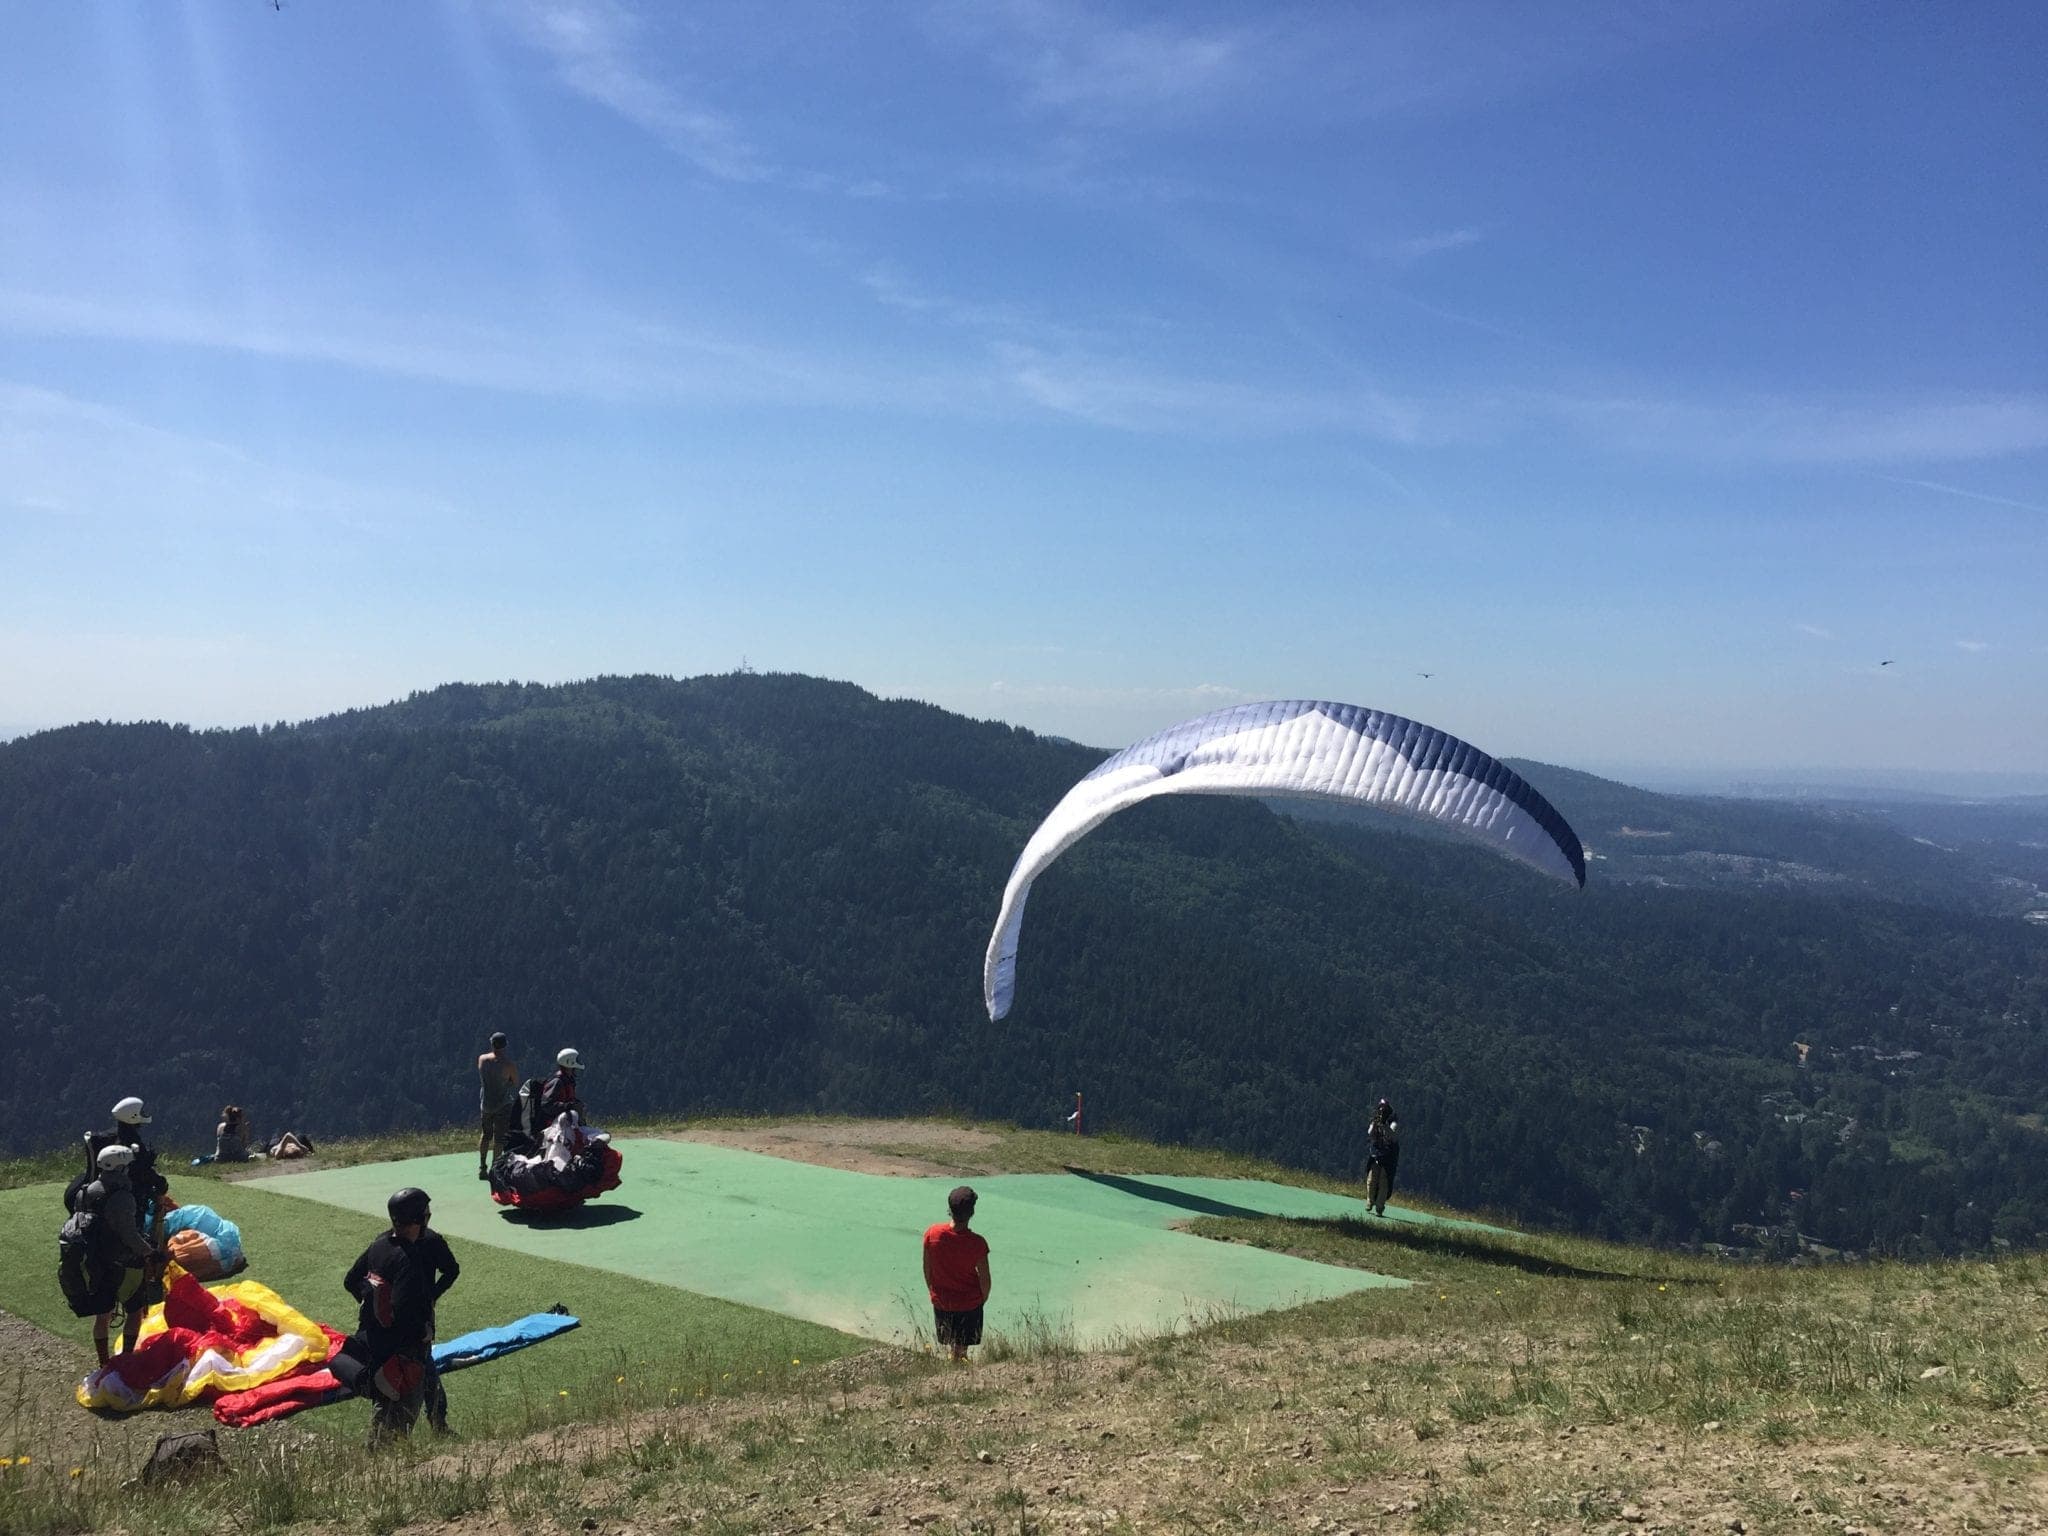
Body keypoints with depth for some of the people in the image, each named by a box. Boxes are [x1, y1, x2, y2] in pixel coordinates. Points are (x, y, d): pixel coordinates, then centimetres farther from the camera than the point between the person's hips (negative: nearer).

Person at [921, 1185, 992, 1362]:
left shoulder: (932, 1232, -18)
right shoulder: (977, 1243, -26)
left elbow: (927, 1268, -5)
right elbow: (984, 1278, -15)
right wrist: (984, 1298, 6)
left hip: (941, 1300, 3)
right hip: (969, 1303, -3)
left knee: (950, 1343, 26)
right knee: (961, 1348, 16)